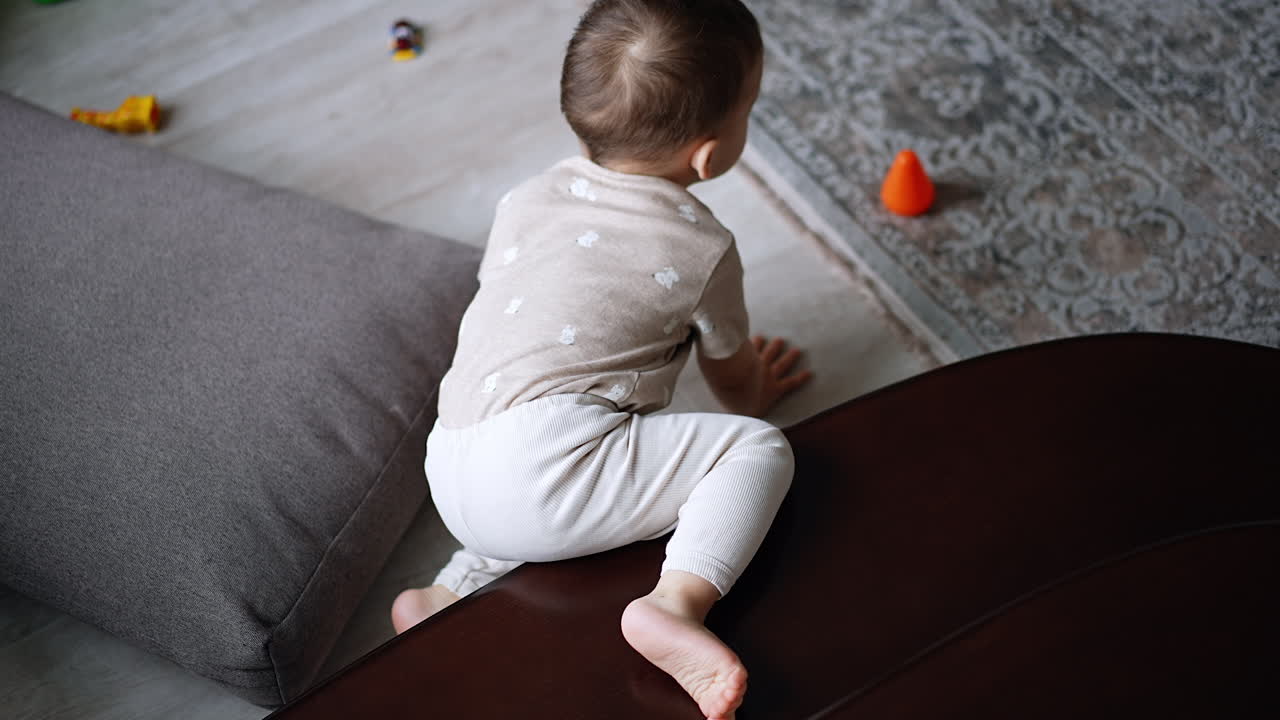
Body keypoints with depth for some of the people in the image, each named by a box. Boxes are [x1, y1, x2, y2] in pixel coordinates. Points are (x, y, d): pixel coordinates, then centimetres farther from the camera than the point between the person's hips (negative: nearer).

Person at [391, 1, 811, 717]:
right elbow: (733, 377, 18)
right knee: (760, 448, -3)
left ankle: (453, 592, 18)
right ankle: (677, 602, -23)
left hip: (451, 482, 7)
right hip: (543, 462, -7)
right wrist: (756, 394, 42)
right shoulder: (702, 247, 2)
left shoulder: (527, 198, 18)